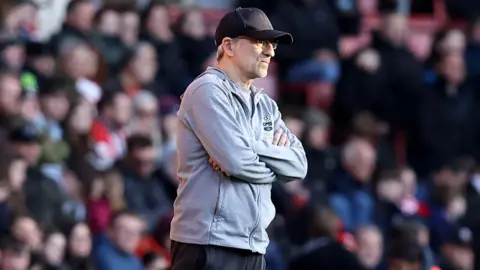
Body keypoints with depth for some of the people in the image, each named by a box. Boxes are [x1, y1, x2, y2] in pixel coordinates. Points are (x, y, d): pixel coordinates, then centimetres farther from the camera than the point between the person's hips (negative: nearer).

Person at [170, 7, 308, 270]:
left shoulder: (265, 105, 18)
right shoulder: (208, 91, -7)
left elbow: (298, 164, 7)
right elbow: (237, 161, -18)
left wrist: (253, 149, -9)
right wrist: (275, 162, 2)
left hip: (253, 246, 8)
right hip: (209, 244, -8)